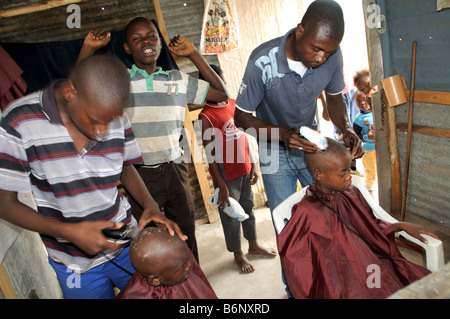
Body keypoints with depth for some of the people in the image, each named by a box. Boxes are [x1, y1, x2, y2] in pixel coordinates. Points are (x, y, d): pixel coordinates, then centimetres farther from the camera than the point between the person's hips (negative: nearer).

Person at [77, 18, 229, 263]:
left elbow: (222, 94, 8)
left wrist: (194, 54, 5)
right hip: (139, 175, -2)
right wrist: (88, 49, -9)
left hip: (175, 171, 3)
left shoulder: (178, 80, 9)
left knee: (186, 237, 14)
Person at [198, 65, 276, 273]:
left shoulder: (234, 104, 4)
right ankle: (238, 254, 29)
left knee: (248, 207, 20)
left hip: (244, 169, 7)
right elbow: (210, 154, -16)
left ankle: (254, 245, 41)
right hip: (226, 174, -6)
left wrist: (252, 166, 11)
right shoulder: (206, 116, -16)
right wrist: (222, 185, -16)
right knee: (230, 215, 9)